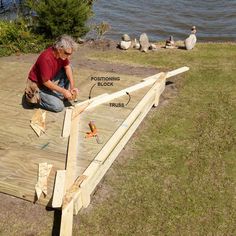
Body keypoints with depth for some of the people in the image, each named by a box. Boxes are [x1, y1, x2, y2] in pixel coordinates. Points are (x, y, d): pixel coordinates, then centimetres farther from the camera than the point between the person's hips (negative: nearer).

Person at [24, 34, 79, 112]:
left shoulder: (62, 53, -13)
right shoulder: (46, 58, -35)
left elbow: (67, 67, -2)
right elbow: (46, 82, -29)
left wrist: (72, 87, -14)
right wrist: (63, 91, -23)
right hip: (38, 85, -8)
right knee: (58, 106, -17)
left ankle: (61, 95, 5)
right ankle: (36, 97, 3)